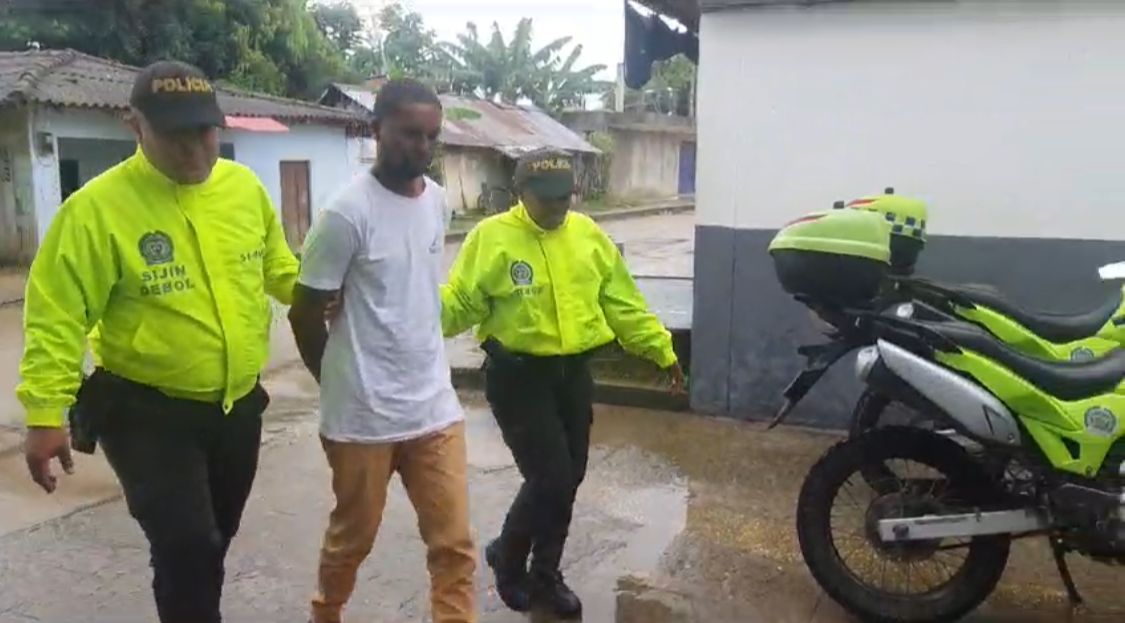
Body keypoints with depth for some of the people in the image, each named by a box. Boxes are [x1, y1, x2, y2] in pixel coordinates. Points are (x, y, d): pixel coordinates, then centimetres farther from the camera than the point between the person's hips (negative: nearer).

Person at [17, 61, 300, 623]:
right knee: (187, 548, -8)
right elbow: (57, 317, -15)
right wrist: (45, 414, -18)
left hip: (238, 404, 5)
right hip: (148, 412, -5)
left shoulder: (246, 187, -2)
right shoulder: (97, 207, -17)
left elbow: (276, 267, 13)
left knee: (212, 541, 20)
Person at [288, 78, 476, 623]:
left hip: (434, 404, 5)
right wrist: (341, 383, 4)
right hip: (364, 413, -5)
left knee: (454, 541, 5)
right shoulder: (349, 212, -16)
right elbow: (304, 313, -9)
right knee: (353, 536, 16)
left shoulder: (436, 199, 5)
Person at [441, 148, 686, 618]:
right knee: (550, 478, -8)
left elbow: (623, 304, 10)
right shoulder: (492, 236, -10)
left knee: (569, 479, 11)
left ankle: (545, 575, 33)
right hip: (518, 377, -5)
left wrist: (662, 351, 11)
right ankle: (508, 557, 22)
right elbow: (461, 303, -12)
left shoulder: (588, 235, 5)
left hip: (573, 374, 5)